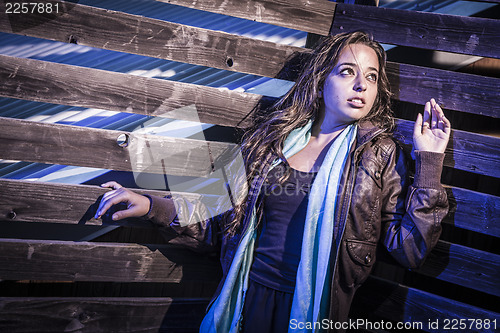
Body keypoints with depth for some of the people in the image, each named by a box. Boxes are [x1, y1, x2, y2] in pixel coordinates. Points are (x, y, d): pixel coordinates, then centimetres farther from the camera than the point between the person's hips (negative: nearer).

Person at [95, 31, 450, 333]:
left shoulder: (381, 155, -2)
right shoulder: (272, 137, 2)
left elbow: (411, 249, -10)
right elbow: (227, 220, 6)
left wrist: (429, 160, -12)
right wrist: (153, 206, -2)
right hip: (248, 299, 2)